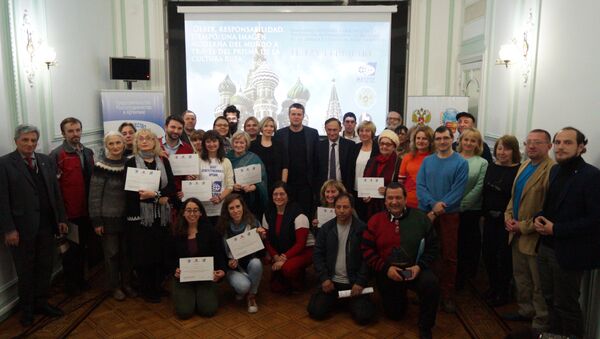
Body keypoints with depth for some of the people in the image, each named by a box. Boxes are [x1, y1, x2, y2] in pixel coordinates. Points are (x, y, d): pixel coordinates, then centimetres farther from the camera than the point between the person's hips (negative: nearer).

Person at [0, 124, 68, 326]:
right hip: (22, 227, -4)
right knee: (25, 271, 11)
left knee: (45, 267, 13)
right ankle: (26, 309, 29)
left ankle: (41, 302, 31)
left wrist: (61, 218, 8)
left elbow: (56, 192, 10)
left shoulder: (46, 161, 7)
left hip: (46, 225, 4)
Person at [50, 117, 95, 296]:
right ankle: (70, 283, 26)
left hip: (86, 211, 5)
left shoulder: (88, 152, 7)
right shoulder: (56, 155, -11)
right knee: (70, 249, 9)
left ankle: (80, 279, 34)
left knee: (83, 247, 17)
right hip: (68, 213, -5)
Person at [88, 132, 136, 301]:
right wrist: (96, 220, -11)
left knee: (126, 251, 13)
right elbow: (94, 195, -11)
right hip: (108, 217, -4)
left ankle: (127, 283, 29)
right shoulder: (101, 166, -13)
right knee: (112, 252, 9)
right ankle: (114, 286, 25)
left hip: (126, 215, 4)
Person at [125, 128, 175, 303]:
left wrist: (154, 194, -17)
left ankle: (158, 287, 22)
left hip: (161, 214, 3)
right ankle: (147, 290, 17)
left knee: (160, 251, 5)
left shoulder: (163, 161, 9)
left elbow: (172, 186, 1)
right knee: (143, 253, 1)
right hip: (139, 215, -2)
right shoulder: (131, 162, 1)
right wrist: (157, 197, -16)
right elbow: (130, 191, -8)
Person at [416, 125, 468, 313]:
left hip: (449, 215, -3)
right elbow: (420, 186, -2)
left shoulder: (461, 163, -4)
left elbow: (457, 191, -11)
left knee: (449, 256, 3)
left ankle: (447, 295, 15)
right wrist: (433, 204, -18)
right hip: (425, 212, 3)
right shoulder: (427, 161, 6)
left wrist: (437, 211, -16)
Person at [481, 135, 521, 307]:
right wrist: (483, 212, 9)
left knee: (504, 256, 7)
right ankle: (493, 287, 34)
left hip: (506, 220, -6)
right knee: (487, 253, 14)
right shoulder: (491, 167, 6)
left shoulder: (519, 170, -13)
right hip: (490, 218, 6)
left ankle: (502, 292, 24)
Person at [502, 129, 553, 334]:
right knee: (520, 276, 22)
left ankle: (540, 324, 21)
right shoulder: (524, 166, 10)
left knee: (538, 284, 6)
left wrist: (524, 227, -17)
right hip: (517, 233, 8)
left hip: (535, 236, -8)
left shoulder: (552, 170, -19)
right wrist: (508, 216, 2)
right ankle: (525, 311, 39)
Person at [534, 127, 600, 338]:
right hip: (546, 247, 7)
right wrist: (539, 218, -2)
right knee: (550, 299, 19)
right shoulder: (555, 170, 7)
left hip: (569, 253, -7)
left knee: (566, 304, 9)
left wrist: (556, 229, -20)